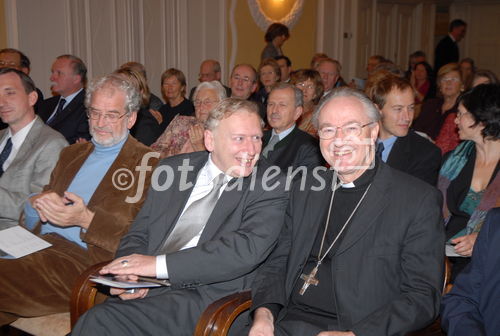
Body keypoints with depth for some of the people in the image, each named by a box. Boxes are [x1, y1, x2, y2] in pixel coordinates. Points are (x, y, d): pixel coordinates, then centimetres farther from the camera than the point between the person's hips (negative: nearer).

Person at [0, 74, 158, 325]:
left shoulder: (149, 164, 1)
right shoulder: (71, 154, 24)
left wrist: (86, 219, -19)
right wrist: (38, 203, -2)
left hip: (83, 259, -6)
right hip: (40, 245, 7)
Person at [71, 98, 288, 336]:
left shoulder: (271, 187, -2)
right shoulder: (172, 169, 12)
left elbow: (247, 249, -16)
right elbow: (139, 234, 14)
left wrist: (160, 263, -19)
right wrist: (129, 272, -9)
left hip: (206, 297, -4)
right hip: (147, 289, 5)